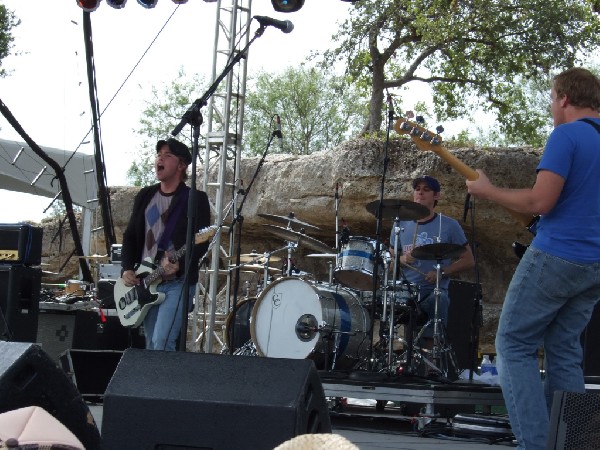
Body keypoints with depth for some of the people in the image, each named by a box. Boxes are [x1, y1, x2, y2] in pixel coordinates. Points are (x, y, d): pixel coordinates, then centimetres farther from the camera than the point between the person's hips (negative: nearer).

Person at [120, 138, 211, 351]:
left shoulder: (196, 199, -5)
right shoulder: (145, 195, 13)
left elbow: (202, 242, -11)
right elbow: (130, 236, 16)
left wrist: (180, 264, -26)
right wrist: (127, 269, 2)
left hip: (178, 281, -6)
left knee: (161, 343, -18)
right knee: (151, 345, 11)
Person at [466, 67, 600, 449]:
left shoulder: (566, 136, -12)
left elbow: (540, 202, -19)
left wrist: (488, 191, -6)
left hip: (557, 257, -8)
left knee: (514, 345, 0)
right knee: (565, 351, 13)